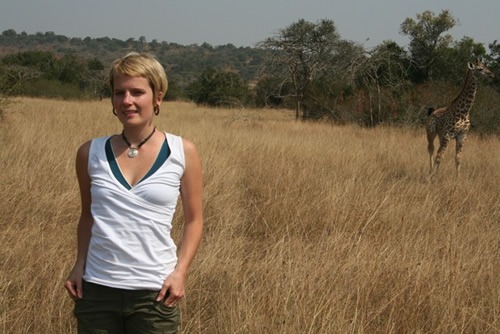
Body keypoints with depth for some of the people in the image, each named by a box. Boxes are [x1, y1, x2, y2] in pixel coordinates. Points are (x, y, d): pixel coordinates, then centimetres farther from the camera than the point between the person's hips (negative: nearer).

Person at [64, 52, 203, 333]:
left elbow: (194, 220, 5)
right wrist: (79, 265, 3)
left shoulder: (182, 153, -2)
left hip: (155, 292, -1)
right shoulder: (91, 153, 3)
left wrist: (180, 272, -6)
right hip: (96, 289, 2)